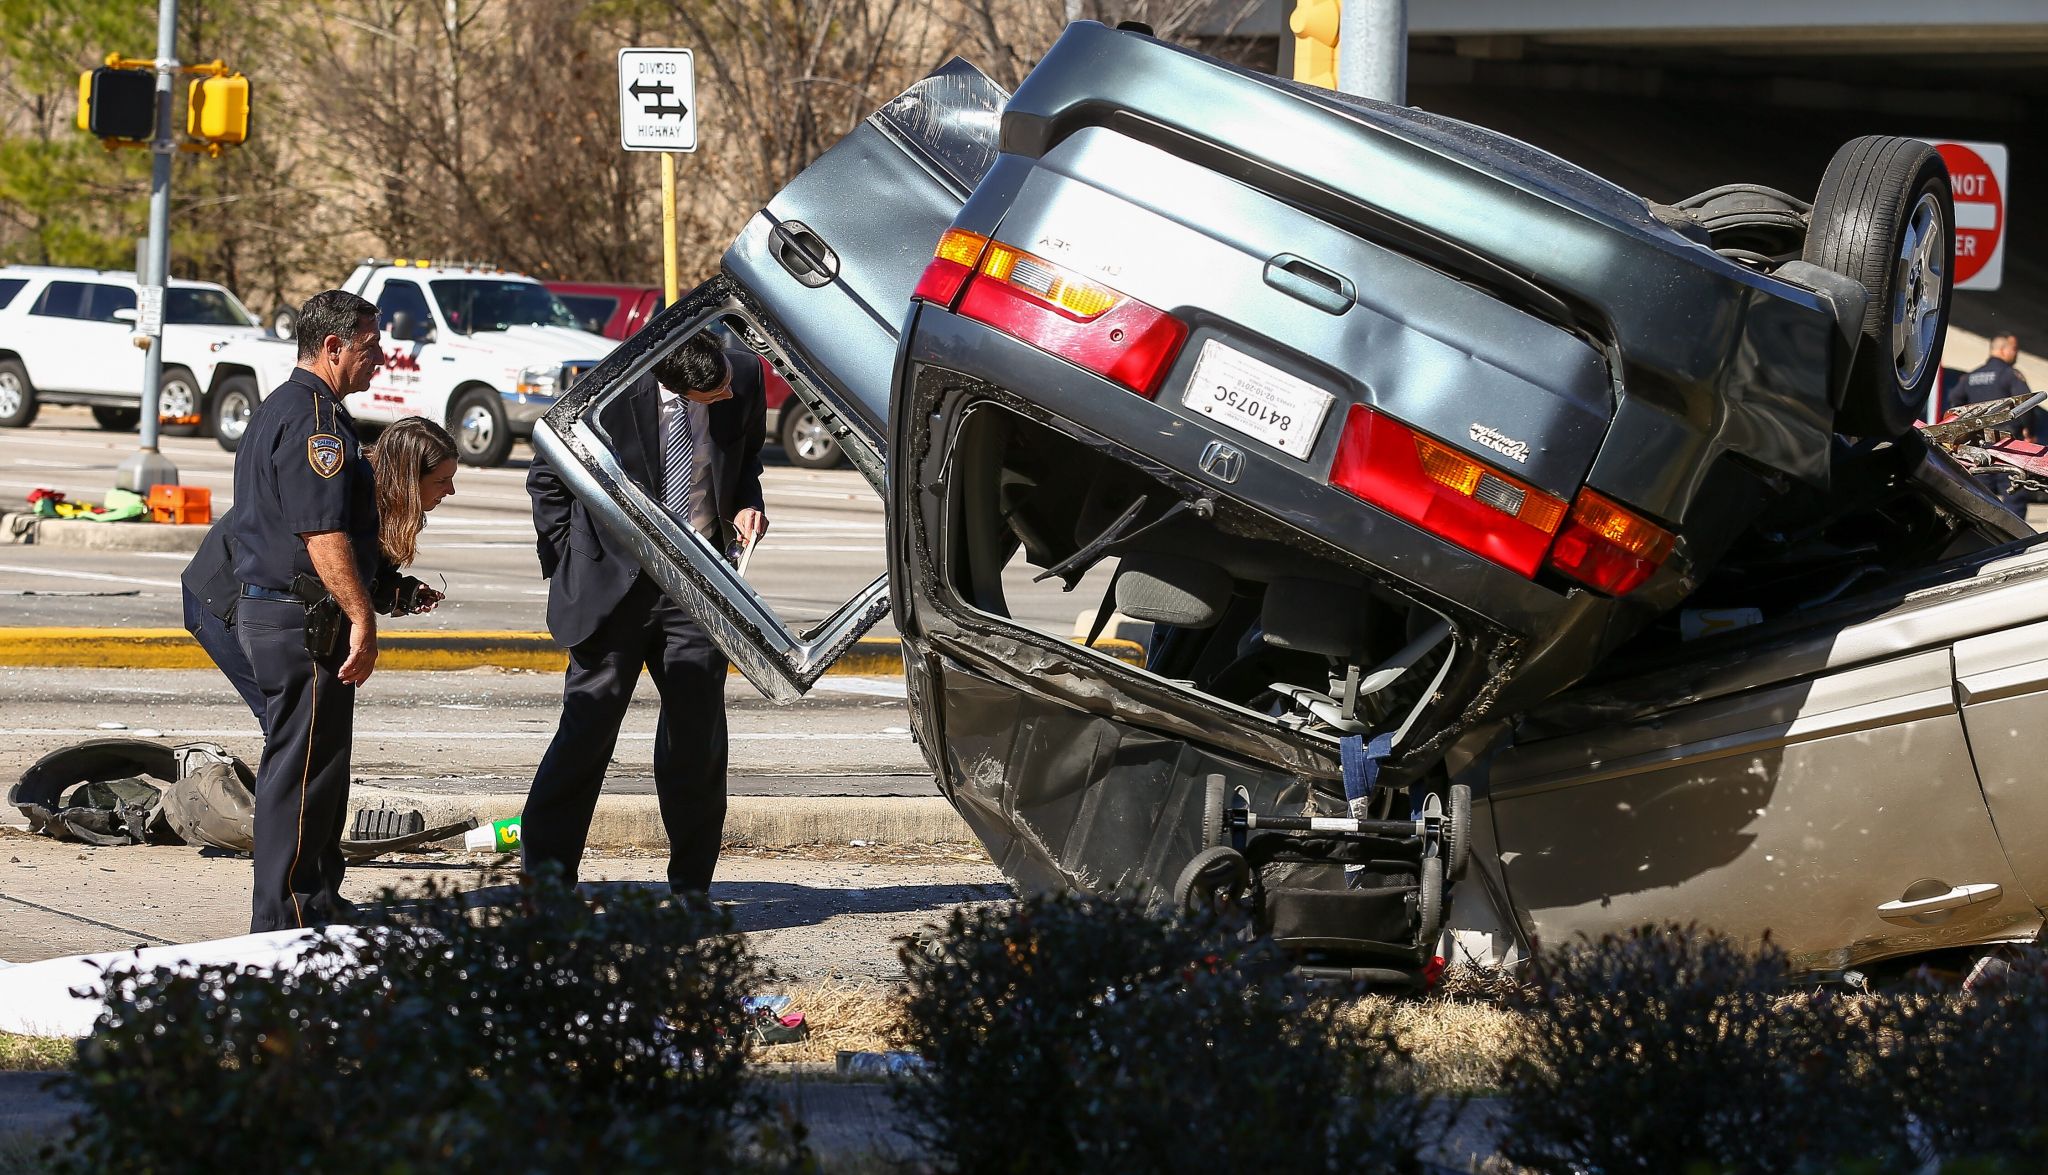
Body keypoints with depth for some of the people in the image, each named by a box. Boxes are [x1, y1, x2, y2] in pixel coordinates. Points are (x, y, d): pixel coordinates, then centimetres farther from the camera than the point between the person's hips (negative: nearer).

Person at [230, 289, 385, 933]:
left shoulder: (278, 409, 19)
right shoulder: (315, 418, -16)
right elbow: (323, 531, -24)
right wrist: (361, 617, -24)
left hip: (266, 608, 11)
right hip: (305, 619, -11)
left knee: (313, 765, 17)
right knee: (302, 767, -7)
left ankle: (319, 902, 24)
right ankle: (287, 915, -5)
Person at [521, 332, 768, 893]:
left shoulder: (745, 379, -5)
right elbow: (547, 479, 1)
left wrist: (746, 507, -2)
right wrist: (567, 565, -2)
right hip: (615, 581, -3)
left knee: (698, 739, 3)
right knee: (589, 725, -3)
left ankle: (690, 889, 14)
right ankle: (546, 871, 8)